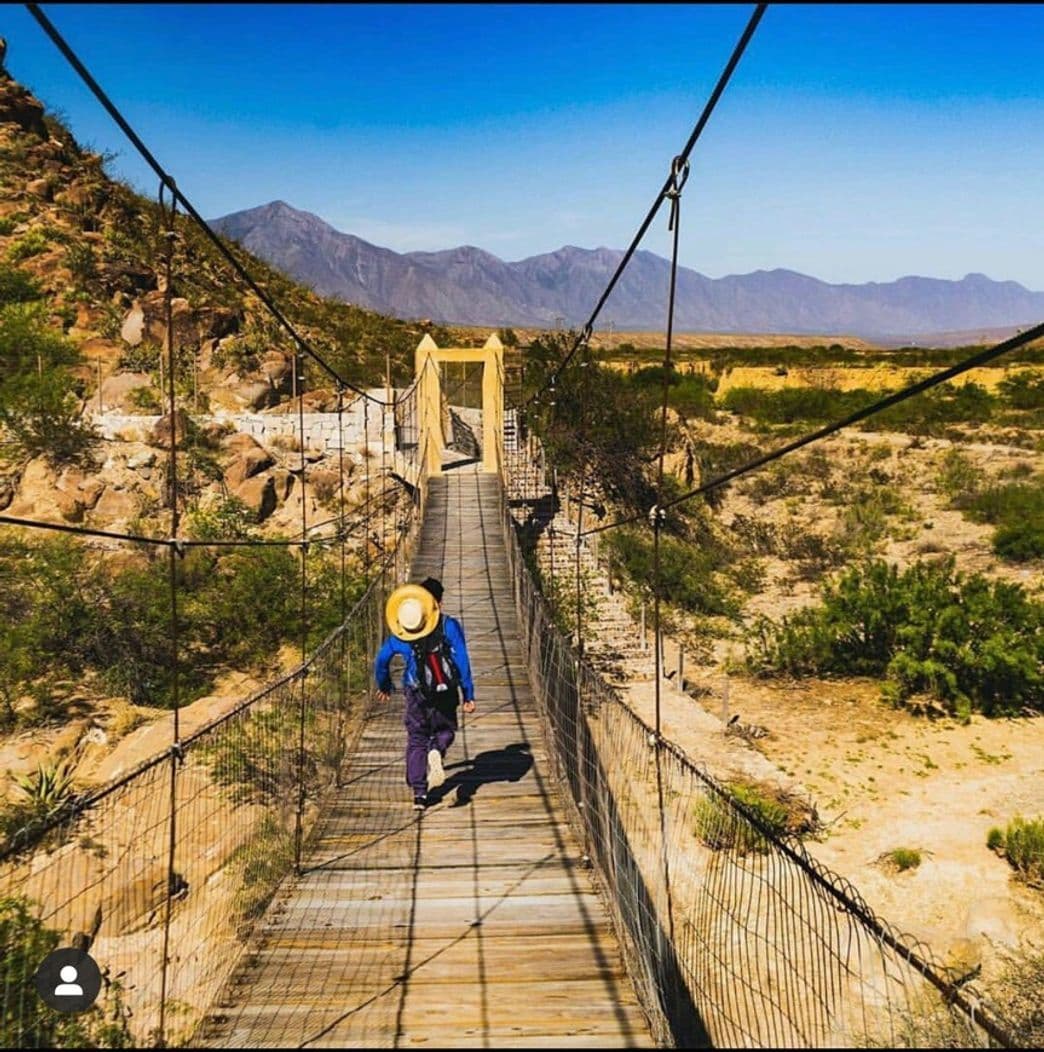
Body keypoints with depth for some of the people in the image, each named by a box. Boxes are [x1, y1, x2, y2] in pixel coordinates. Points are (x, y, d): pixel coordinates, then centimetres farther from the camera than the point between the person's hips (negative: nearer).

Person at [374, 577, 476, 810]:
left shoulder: (401, 631, 5)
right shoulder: (450, 626, -3)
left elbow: (381, 659, 12)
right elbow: (462, 660, -7)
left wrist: (384, 685, 29)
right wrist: (468, 695, -3)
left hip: (416, 694, 2)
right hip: (446, 693, -1)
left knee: (416, 740, 13)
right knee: (445, 729, 19)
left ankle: (419, 794, 5)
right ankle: (436, 751, -17)